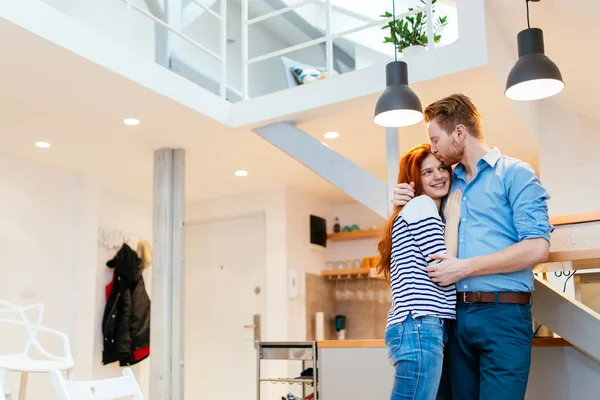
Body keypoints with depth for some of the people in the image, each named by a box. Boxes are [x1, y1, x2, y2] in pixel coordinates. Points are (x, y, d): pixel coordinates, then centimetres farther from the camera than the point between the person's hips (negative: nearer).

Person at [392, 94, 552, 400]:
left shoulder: (514, 173, -2)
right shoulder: (448, 183, 17)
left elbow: (537, 248, -13)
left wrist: (465, 267, -13)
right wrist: (410, 207, 8)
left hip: (503, 314, -6)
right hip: (456, 315, 6)